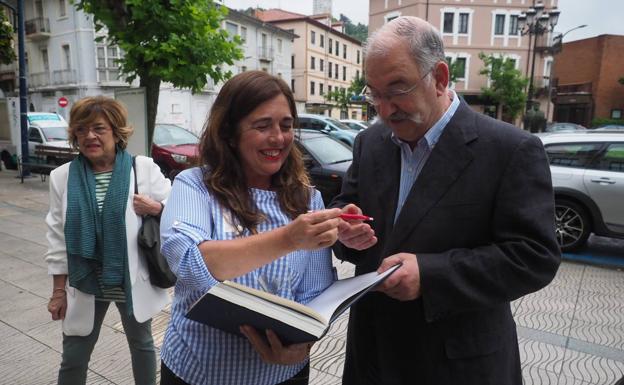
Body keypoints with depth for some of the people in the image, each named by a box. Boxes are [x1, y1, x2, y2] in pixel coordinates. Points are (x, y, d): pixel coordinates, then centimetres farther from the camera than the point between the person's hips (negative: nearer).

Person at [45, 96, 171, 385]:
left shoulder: (144, 168, -9)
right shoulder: (62, 176, -2)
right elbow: (58, 237, 1)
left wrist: (156, 208, -24)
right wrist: (58, 290, 3)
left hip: (133, 281, -1)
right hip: (84, 284, 2)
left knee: (142, 344, 20)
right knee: (73, 358, 14)